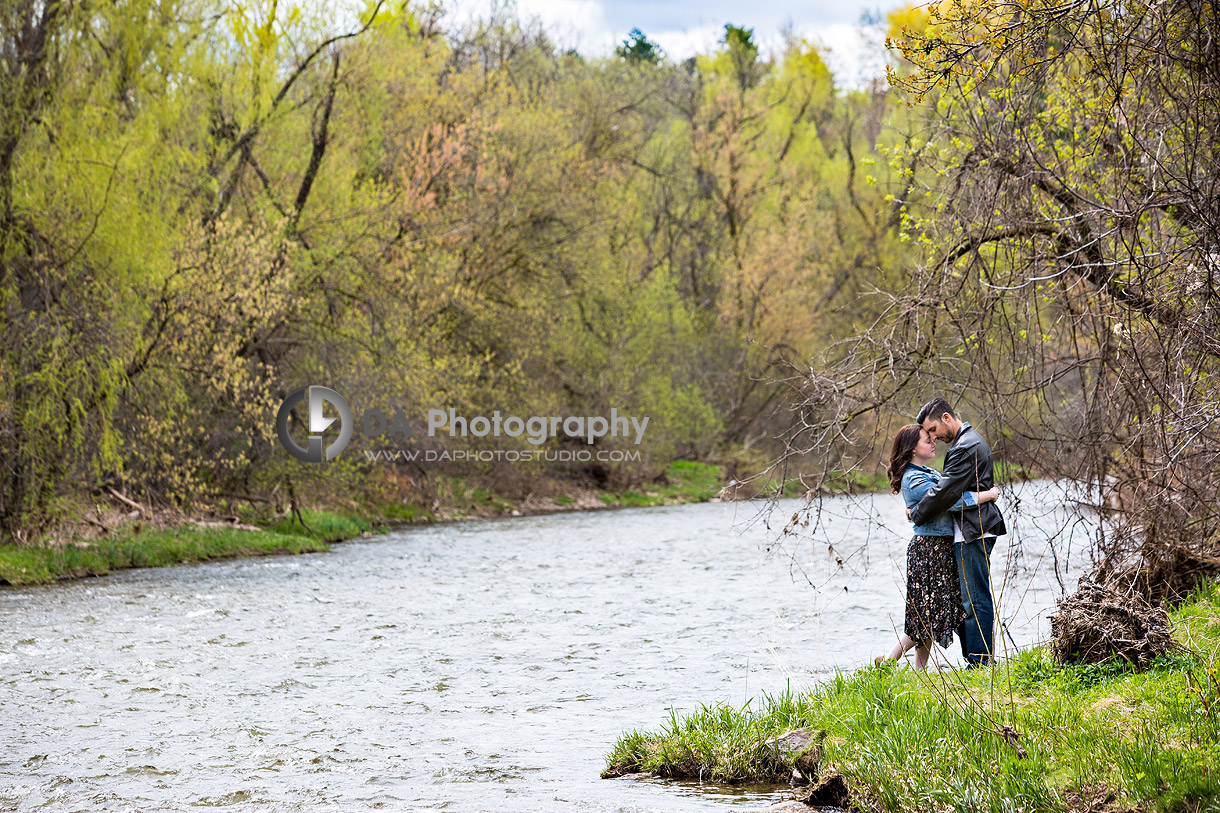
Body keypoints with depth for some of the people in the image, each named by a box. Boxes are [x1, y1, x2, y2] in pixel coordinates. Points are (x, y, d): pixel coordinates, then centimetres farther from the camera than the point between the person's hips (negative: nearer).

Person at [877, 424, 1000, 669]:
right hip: (929, 550, -10)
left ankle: (920, 670, 11)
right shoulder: (914, 480, -17)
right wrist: (989, 494, -16)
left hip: (942, 547, 10)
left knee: (928, 612, 9)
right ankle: (889, 660, -3)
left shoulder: (929, 474, 15)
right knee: (927, 612, -7)